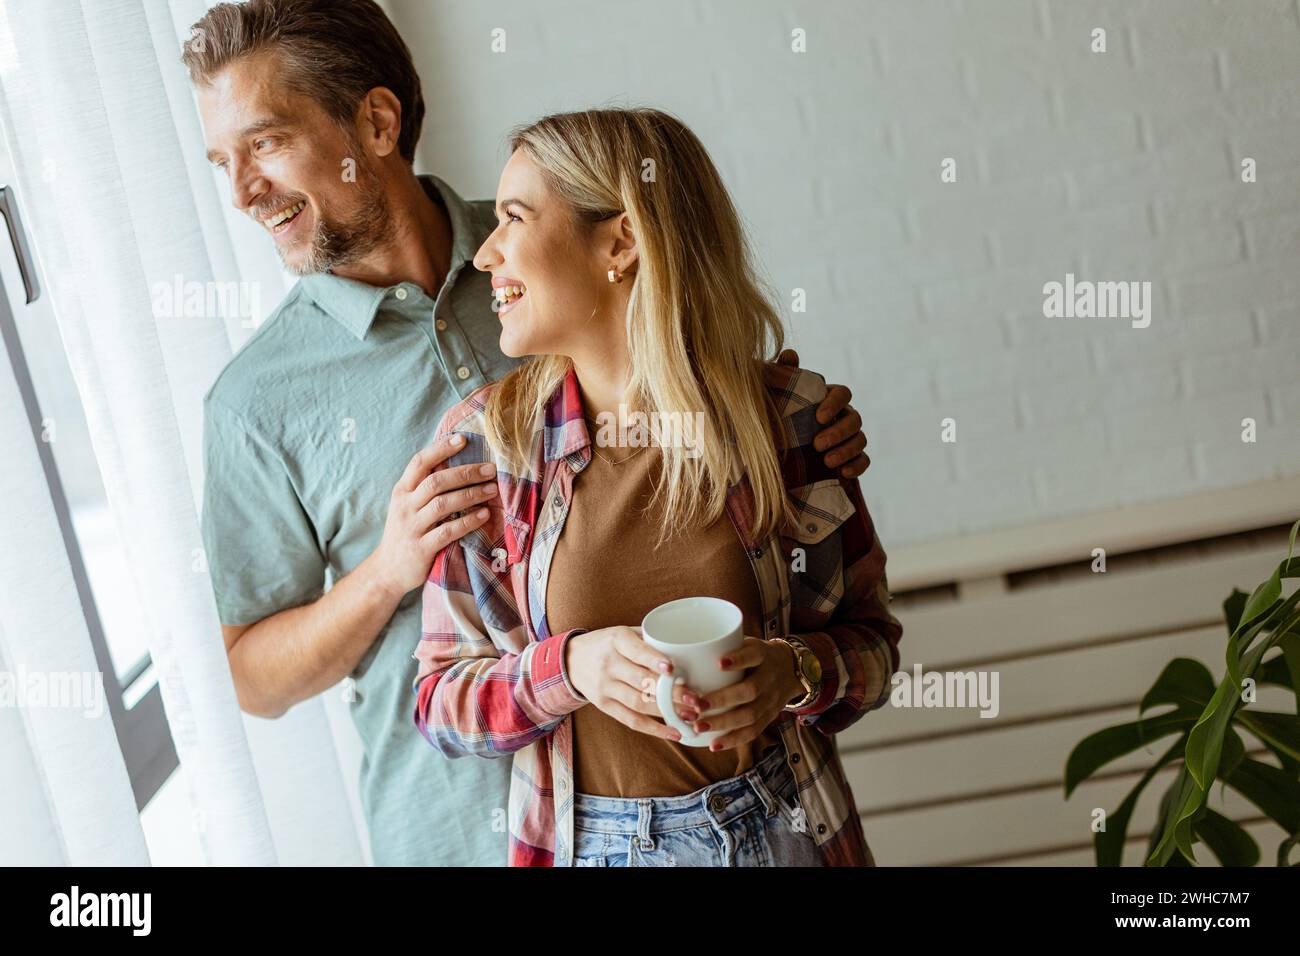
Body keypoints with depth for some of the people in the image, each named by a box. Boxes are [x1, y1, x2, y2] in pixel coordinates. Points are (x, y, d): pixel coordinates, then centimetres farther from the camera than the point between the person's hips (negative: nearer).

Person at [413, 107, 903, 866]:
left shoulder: (790, 419, -11)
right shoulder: (484, 441, -10)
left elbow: (872, 640, -1)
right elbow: (442, 704, -6)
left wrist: (796, 672, -21)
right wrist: (569, 669, -23)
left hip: (782, 830, 0)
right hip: (585, 839, 0)